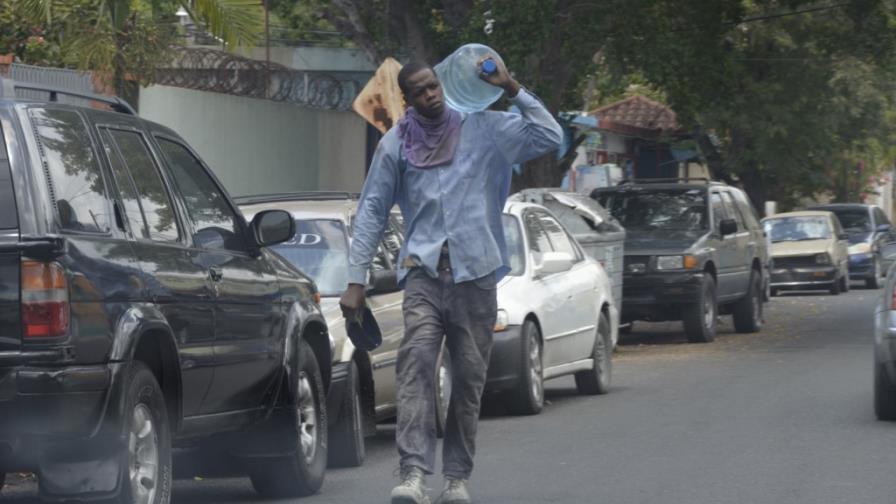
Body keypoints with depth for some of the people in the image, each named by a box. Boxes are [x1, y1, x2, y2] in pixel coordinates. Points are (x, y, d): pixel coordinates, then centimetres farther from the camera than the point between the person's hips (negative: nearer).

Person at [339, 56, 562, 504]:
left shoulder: (482, 129, 6)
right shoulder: (395, 145, 8)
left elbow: (549, 138, -2)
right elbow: (372, 212, 10)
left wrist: (512, 90, -8)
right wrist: (356, 279, 5)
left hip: (475, 270, 1)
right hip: (423, 270, -1)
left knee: (469, 376, 3)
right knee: (417, 361, -19)